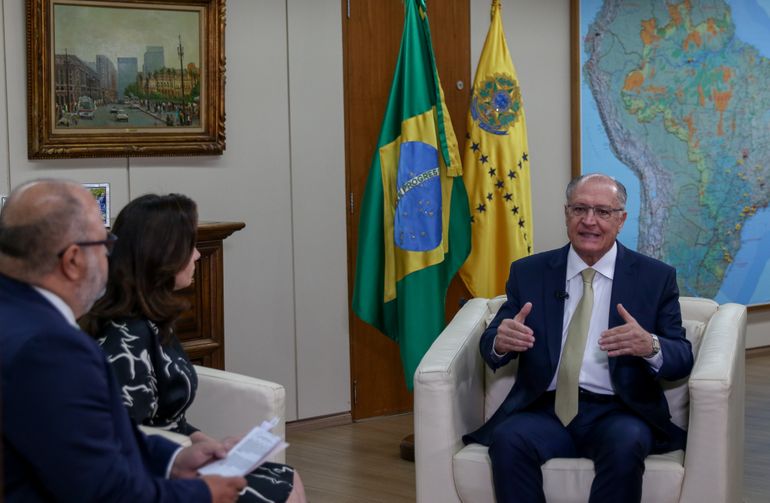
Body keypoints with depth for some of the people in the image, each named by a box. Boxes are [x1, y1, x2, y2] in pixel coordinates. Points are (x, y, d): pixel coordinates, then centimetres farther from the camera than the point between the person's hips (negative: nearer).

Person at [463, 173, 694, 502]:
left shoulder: (655, 277, 6)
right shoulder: (528, 273, 11)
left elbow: (682, 360, 2)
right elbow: (490, 348, 9)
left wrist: (650, 346, -22)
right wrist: (500, 342, -17)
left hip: (617, 413, -1)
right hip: (546, 410, 1)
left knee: (626, 445, -34)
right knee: (506, 439, -30)